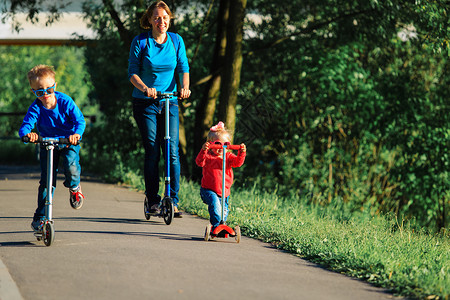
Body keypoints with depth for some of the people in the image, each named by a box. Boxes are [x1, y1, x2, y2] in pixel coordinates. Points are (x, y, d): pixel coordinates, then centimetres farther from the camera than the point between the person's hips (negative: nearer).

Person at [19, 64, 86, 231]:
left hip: (69, 142, -1)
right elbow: (25, 125, -29)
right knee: (47, 180, -6)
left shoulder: (65, 102, -19)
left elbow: (80, 120, -25)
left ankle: (74, 188, 5)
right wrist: (27, 134, -55)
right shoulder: (36, 108, -18)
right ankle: (40, 216, 3)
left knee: (71, 164, -30)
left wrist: (76, 134, -48)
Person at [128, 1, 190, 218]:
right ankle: (153, 200, 3)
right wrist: (145, 88, -25)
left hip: (170, 101, 2)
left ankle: (173, 200, -3)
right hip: (145, 102, -2)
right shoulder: (140, 42, -4)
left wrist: (184, 86, -19)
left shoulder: (176, 40, 4)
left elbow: (183, 68, 2)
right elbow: (132, 72, -6)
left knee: (172, 150, -7)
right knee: (152, 151, -6)